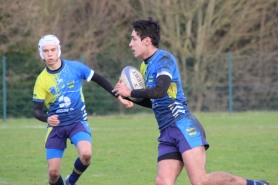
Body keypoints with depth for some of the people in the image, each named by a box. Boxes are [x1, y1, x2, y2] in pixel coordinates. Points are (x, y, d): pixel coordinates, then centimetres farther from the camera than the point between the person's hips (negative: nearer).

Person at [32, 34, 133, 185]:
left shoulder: (75, 67, -9)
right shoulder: (42, 80, -9)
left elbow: (99, 80, 2)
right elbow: (36, 110, -8)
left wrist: (119, 97, -1)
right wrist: (47, 118, -30)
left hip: (78, 122, -1)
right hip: (56, 126, 1)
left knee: (86, 154, -28)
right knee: (53, 172, -7)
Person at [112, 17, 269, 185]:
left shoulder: (163, 58, -7)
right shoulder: (146, 66, 20)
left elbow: (160, 91, -23)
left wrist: (130, 92, -11)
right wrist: (131, 98, 14)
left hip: (184, 127, -9)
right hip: (167, 133, 9)